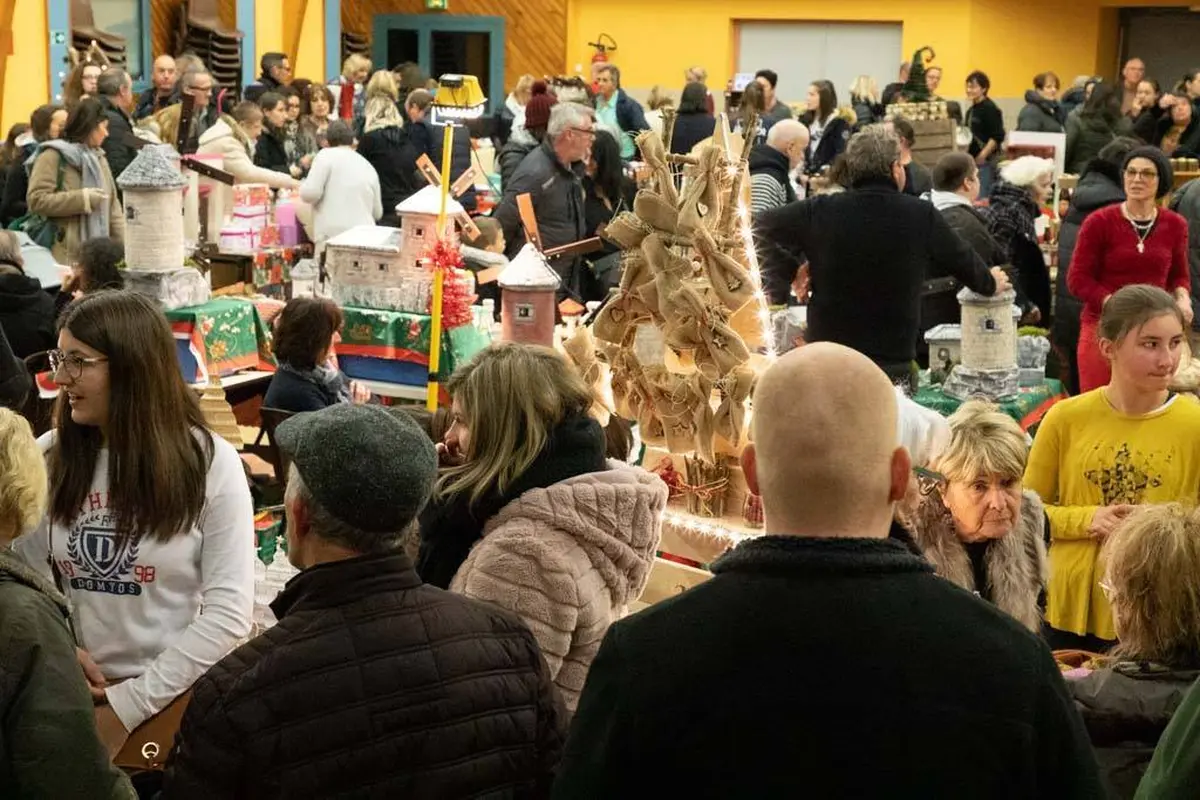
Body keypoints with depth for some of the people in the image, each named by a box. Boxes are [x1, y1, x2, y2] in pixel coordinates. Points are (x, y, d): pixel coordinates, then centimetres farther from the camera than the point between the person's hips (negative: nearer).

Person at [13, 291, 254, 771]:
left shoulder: (210, 462, -12)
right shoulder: (48, 457, -2)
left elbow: (229, 613, -15)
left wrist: (130, 705, -17)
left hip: (176, 696, -3)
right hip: (73, 691, 3)